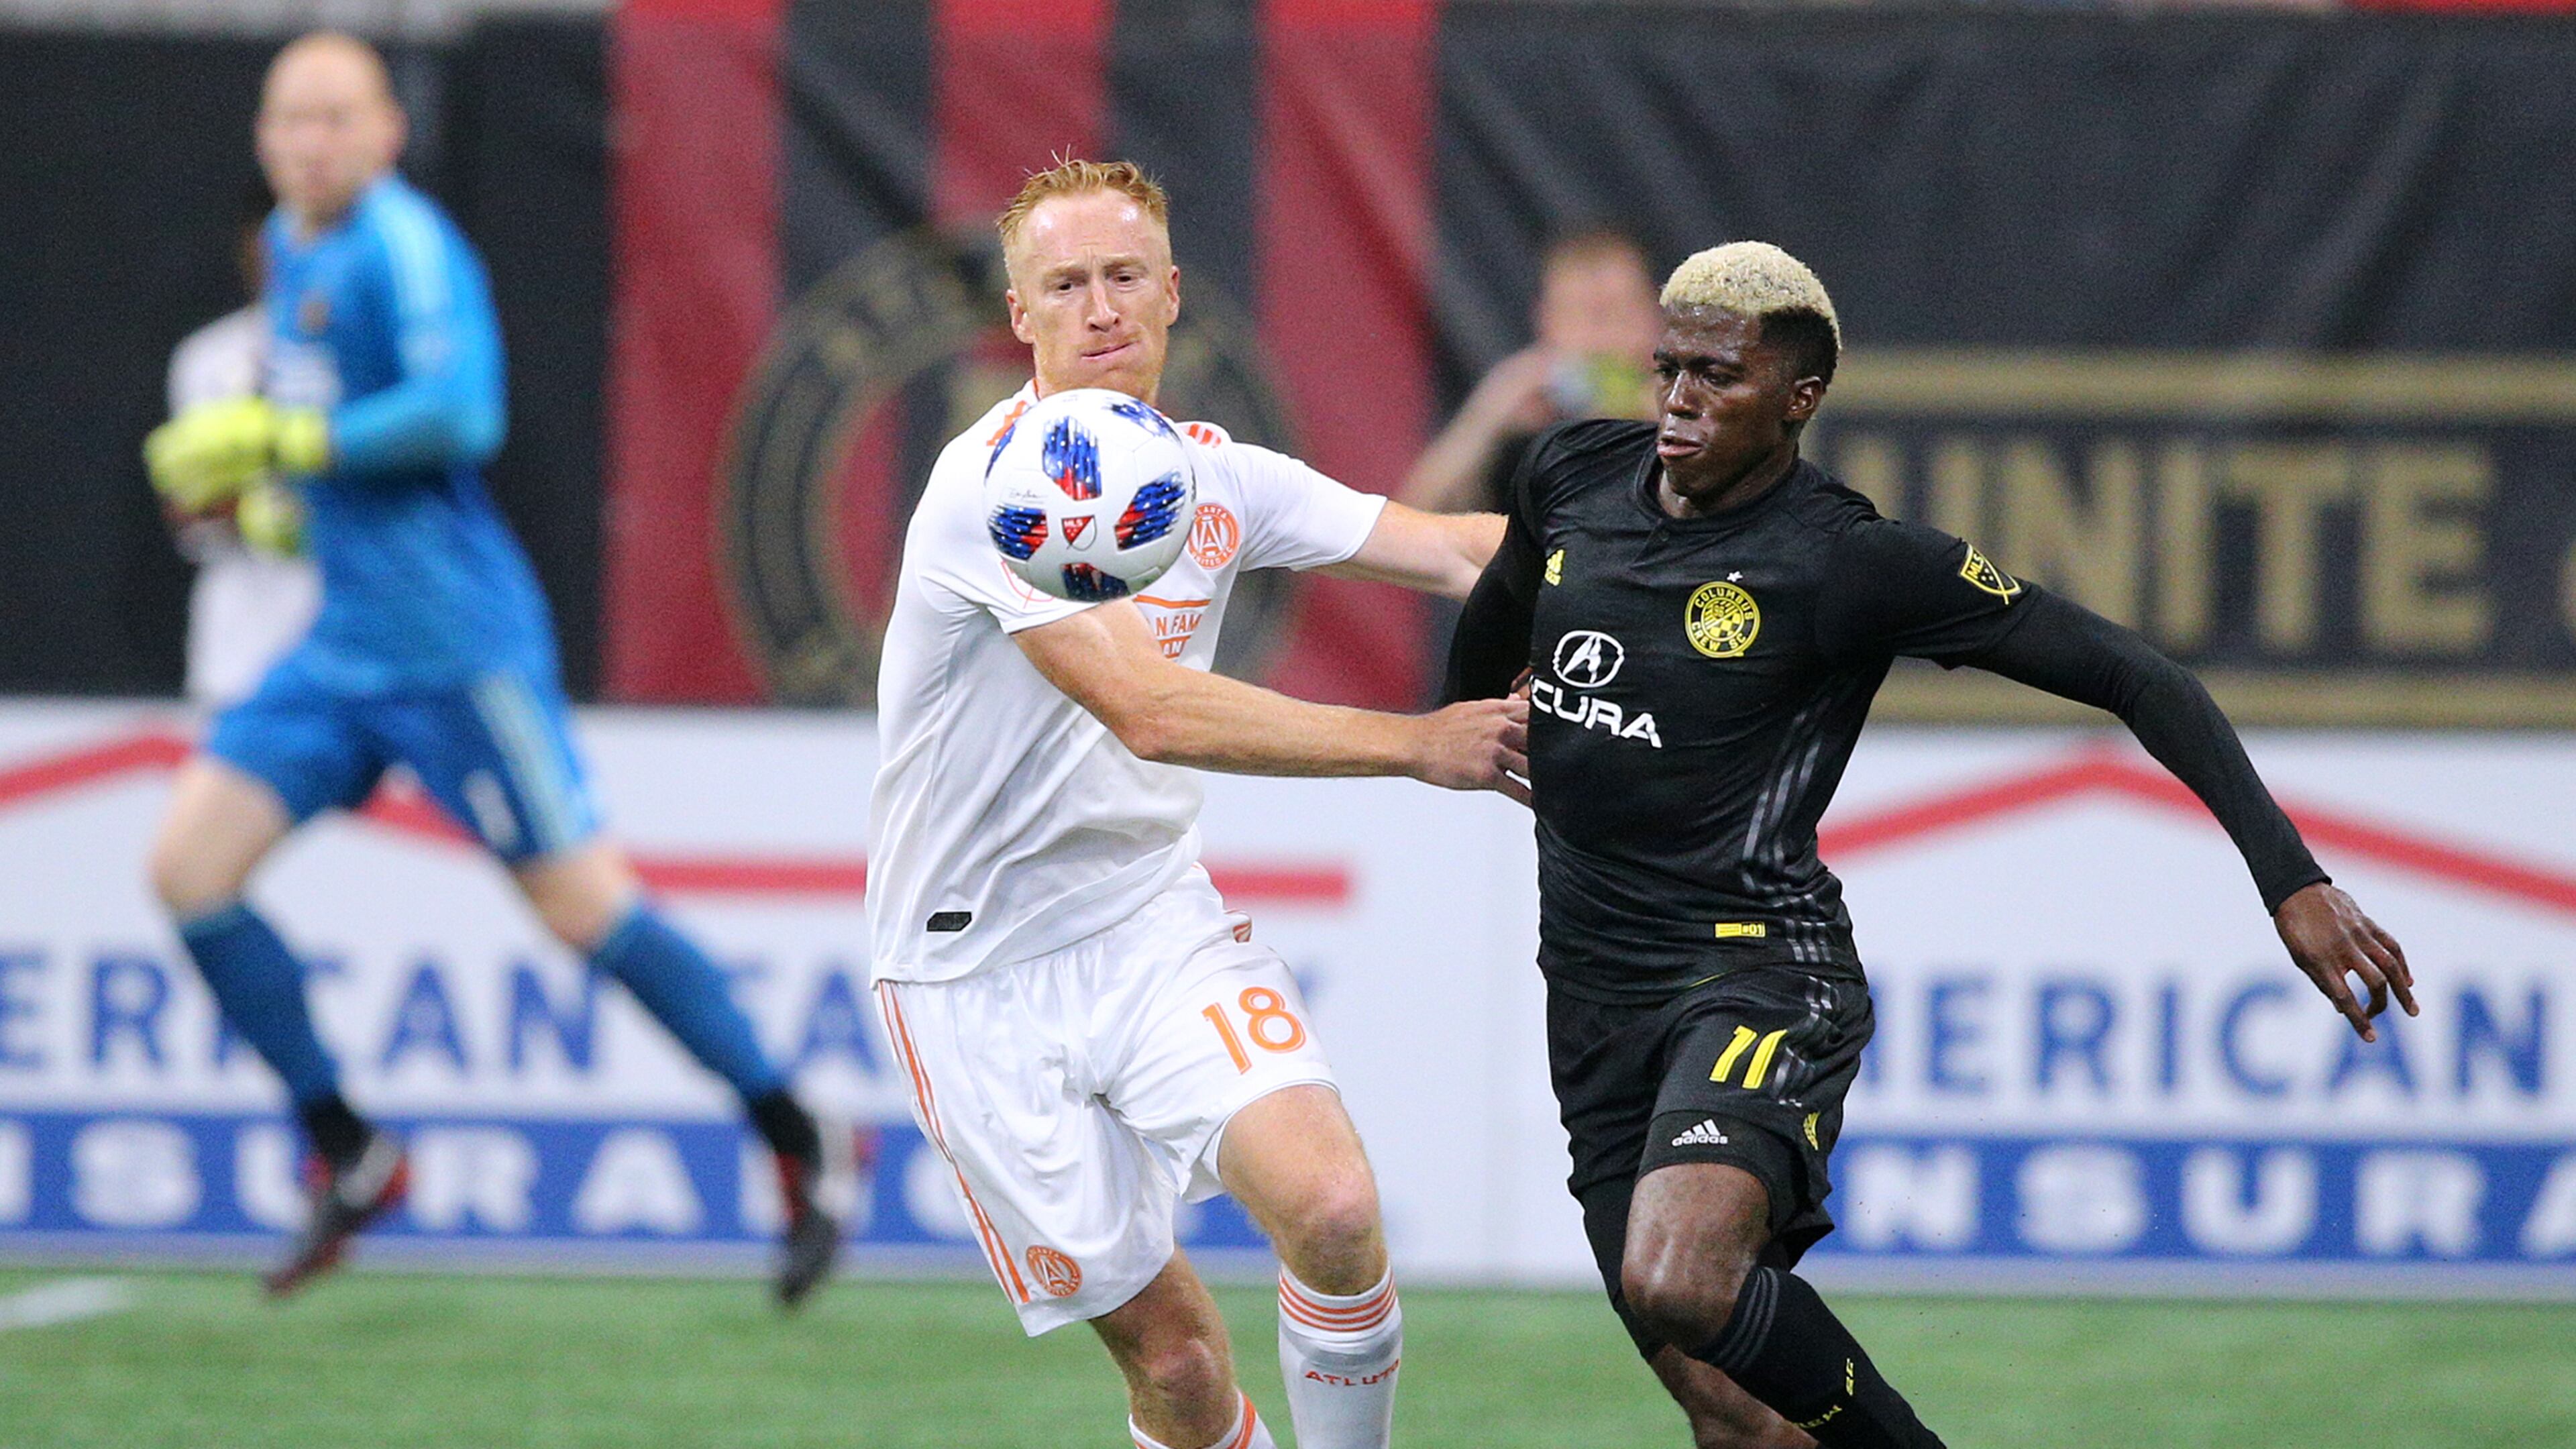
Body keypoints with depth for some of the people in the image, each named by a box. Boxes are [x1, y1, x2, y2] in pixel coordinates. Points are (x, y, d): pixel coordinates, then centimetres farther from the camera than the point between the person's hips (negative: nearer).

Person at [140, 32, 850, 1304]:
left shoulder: (405, 246, -15)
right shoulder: (291, 247, 12)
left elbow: (457, 413, -28)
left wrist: (277, 443, -22)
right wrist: (266, 482, 15)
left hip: (454, 638, -9)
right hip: (348, 646, 9)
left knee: (584, 905, -6)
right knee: (188, 868, 0)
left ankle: (798, 1145, 6)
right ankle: (349, 1157, 9)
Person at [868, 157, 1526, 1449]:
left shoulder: (1215, 474, 5)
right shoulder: (998, 482, -17)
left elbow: (1458, 552, 9)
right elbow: (1153, 713, -25)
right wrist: (1417, 744, -23)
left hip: (1156, 924, 5)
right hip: (983, 985, -5)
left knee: (1332, 1210, -21)